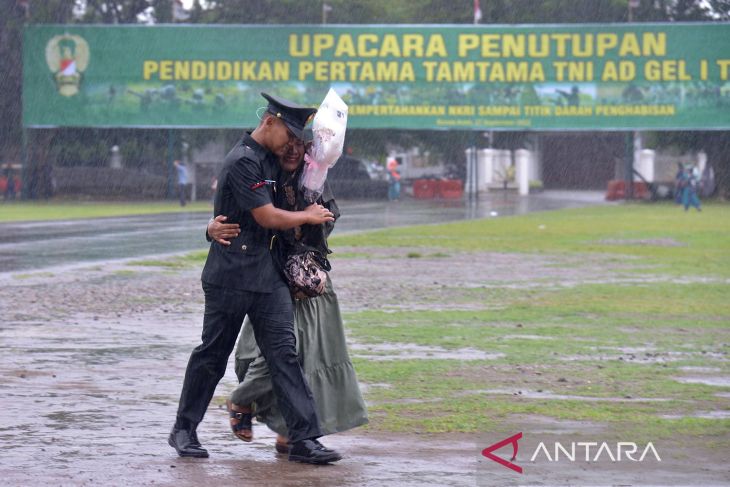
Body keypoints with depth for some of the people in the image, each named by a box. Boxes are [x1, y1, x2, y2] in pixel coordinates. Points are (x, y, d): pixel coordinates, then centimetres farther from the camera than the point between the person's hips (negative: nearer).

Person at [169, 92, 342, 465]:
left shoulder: (267, 159, 14)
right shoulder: (243, 161, -15)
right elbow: (268, 217, -16)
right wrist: (309, 216, -2)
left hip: (267, 275, 8)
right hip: (230, 276, -8)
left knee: (284, 352, -2)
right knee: (213, 354, 3)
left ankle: (303, 439, -7)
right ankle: (183, 430, 18)